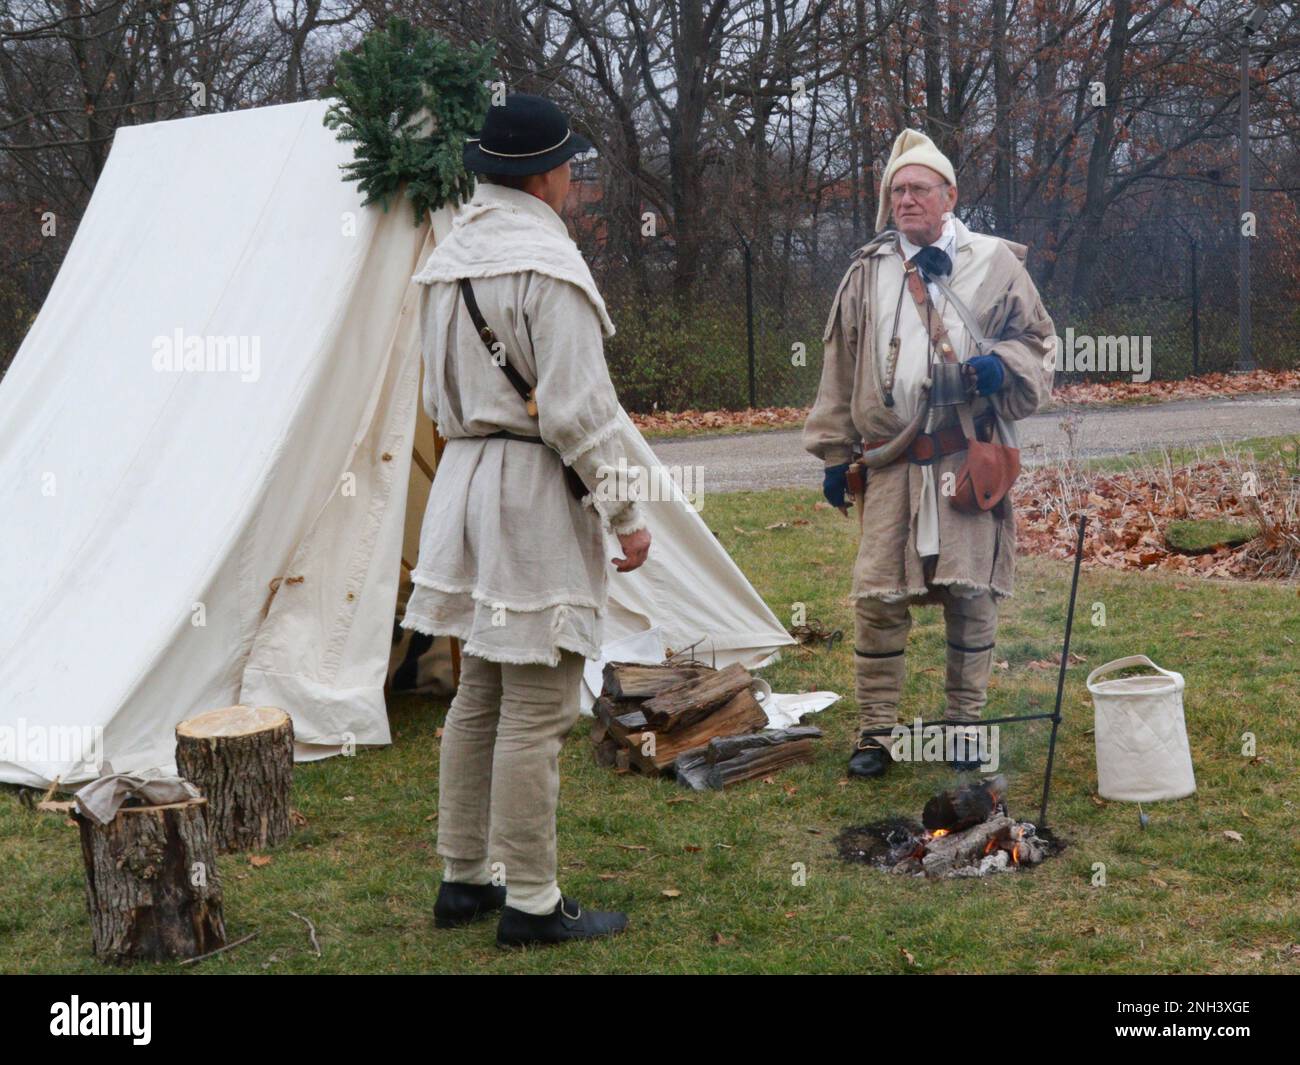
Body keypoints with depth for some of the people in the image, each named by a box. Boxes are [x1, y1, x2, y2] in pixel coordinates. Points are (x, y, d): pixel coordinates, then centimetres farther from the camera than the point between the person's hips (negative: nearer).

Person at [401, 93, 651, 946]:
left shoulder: (450, 259, 13)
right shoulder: (546, 262, -15)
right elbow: (578, 408, -18)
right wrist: (625, 513, -12)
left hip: (467, 481, 9)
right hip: (538, 492, -9)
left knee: (481, 697, 16)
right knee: (536, 709, -4)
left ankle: (465, 878, 24)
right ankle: (531, 903, 3)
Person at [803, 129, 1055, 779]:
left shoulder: (995, 264, 7)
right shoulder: (867, 273, 11)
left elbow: (1039, 342, 13)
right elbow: (840, 370, 15)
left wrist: (1003, 365, -10)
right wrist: (833, 454, 12)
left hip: (969, 457, -1)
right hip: (890, 457, 1)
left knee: (970, 591, 2)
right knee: (878, 596, -1)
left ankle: (964, 721, 18)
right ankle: (874, 731, 10)